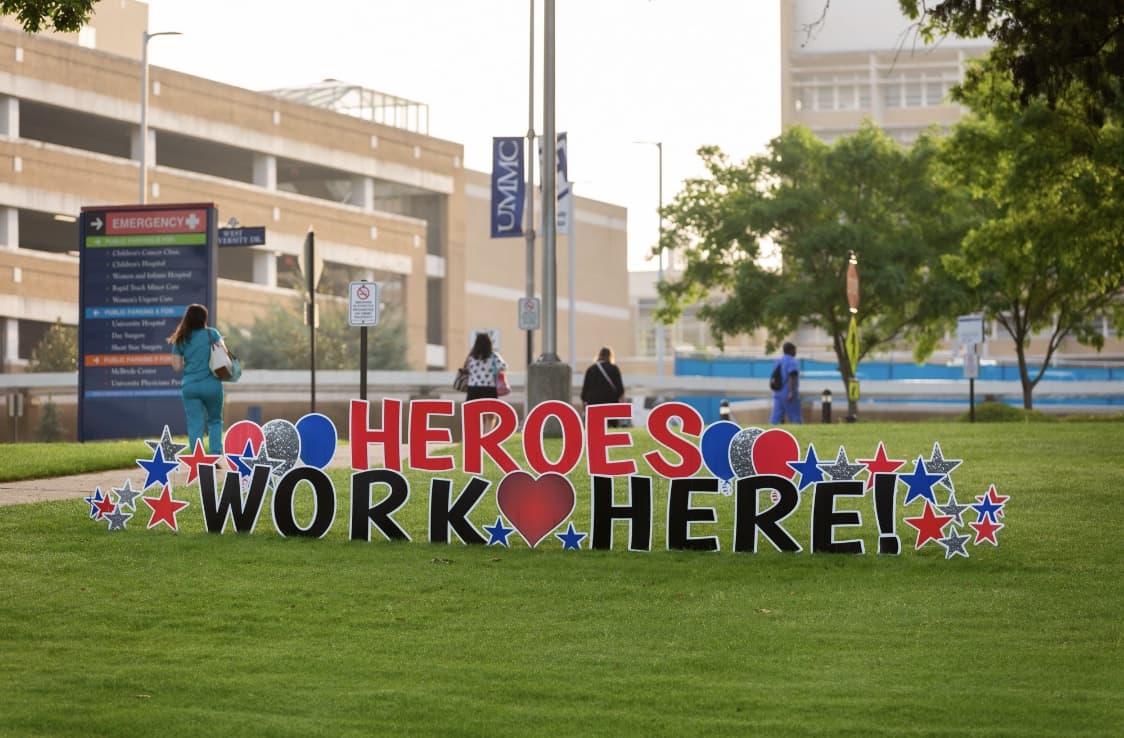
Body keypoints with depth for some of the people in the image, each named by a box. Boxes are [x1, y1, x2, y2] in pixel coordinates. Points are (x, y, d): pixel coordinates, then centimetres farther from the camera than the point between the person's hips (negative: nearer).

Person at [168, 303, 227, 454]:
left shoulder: (180, 340, 7)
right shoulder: (211, 334, 0)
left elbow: (177, 366, 5)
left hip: (189, 386, 1)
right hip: (211, 384, -1)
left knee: (195, 425, 2)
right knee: (215, 421, 16)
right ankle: (215, 454, 5)